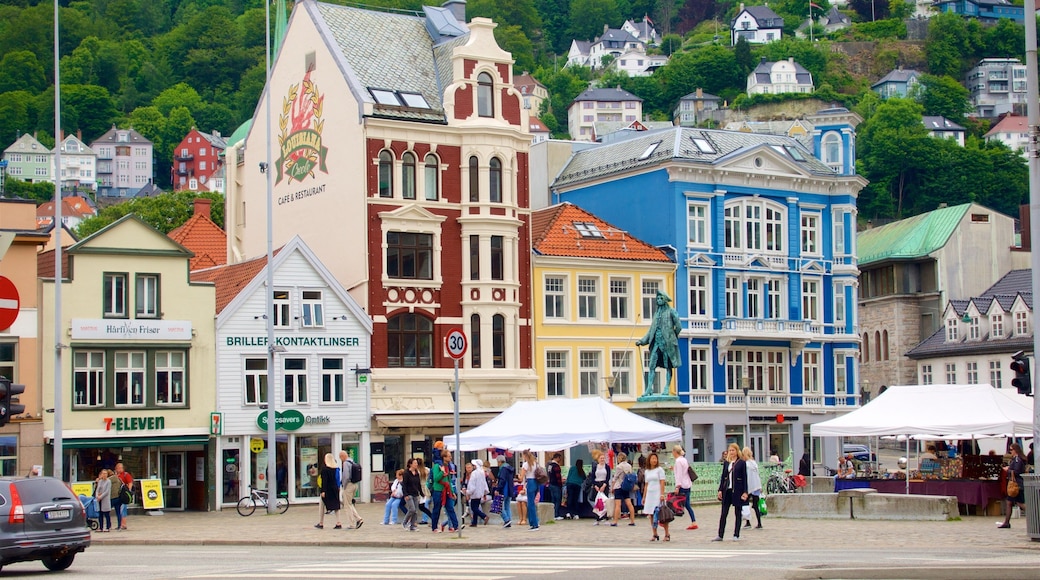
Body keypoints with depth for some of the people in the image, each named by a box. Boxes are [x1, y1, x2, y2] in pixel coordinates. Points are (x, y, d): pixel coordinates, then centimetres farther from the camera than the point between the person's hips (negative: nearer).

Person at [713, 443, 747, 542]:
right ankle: (720, 535, 7)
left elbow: (745, 478, -4)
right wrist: (720, 490, 5)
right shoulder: (726, 463, 10)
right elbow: (723, 477, 12)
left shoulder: (741, 463, -3)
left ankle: (736, 535, 11)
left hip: (737, 490, -4)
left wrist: (745, 492, -10)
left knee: (738, 513, 4)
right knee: (723, 513, 4)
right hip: (727, 490, 4)